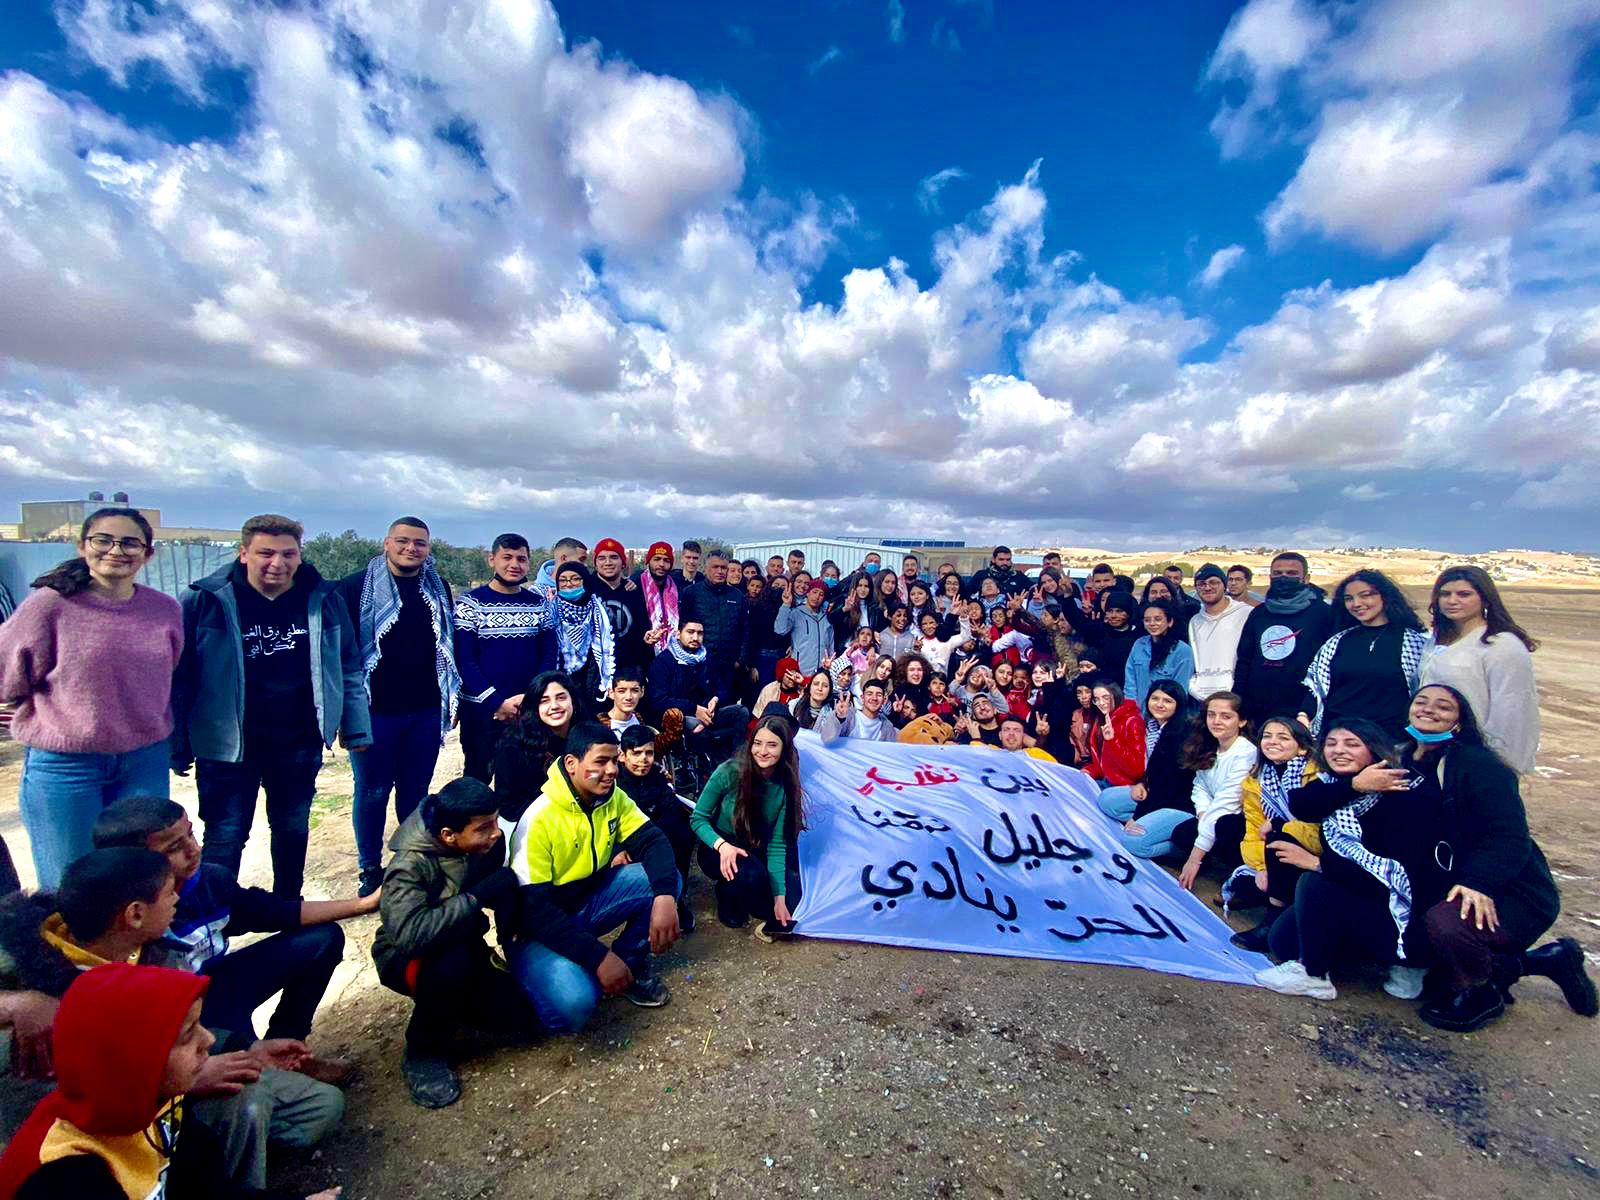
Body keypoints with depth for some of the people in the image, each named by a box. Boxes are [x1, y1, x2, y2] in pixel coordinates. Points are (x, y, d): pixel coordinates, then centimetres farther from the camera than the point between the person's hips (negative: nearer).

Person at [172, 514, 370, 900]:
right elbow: (181, 677, -5)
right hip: (228, 748, -2)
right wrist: (178, 745, -5)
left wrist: (356, 729, 4)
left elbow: (349, 669, 4)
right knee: (225, 839, 7)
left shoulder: (324, 600, -2)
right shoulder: (205, 601, -9)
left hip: (300, 747, 3)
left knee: (294, 832, 18)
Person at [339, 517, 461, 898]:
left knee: (416, 791, 12)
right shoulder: (356, 587, -3)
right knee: (372, 792, 8)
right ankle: (370, 869, 24)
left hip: (426, 711, 3)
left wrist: (452, 699, 12)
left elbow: (450, 645, 14)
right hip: (374, 710, -3)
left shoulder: (438, 590, 8)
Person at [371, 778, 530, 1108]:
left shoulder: (487, 841, -16)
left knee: (504, 1007, -15)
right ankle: (423, 1054, -8)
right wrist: (477, 897, -39)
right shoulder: (410, 867, -31)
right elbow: (410, 934, -45)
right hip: (406, 958, -4)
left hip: (461, 944, 5)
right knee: (451, 964, -36)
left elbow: (512, 884, -2)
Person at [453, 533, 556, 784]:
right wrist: (497, 703, -16)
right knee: (477, 782, 11)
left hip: (530, 712, 2)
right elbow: (464, 660, -9)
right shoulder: (469, 603, -4)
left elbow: (549, 656, 3)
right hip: (481, 711, -2)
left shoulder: (539, 603, 4)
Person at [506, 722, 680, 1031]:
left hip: (589, 899, 6)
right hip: (540, 928, -6)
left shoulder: (614, 798, -6)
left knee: (664, 878, -16)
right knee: (573, 1004, -33)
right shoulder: (539, 818, -26)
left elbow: (652, 840, -10)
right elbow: (531, 908, -27)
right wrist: (598, 957, -30)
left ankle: (631, 963, 5)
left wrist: (665, 895, -31)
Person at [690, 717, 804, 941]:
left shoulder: (786, 787, -15)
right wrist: (722, 845, -32)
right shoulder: (730, 772, -23)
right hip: (719, 849, -3)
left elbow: (776, 844, -14)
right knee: (751, 874, -36)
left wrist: (779, 897, -21)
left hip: (756, 853, 3)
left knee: (791, 903, -20)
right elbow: (698, 818, -14)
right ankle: (728, 897, 0)